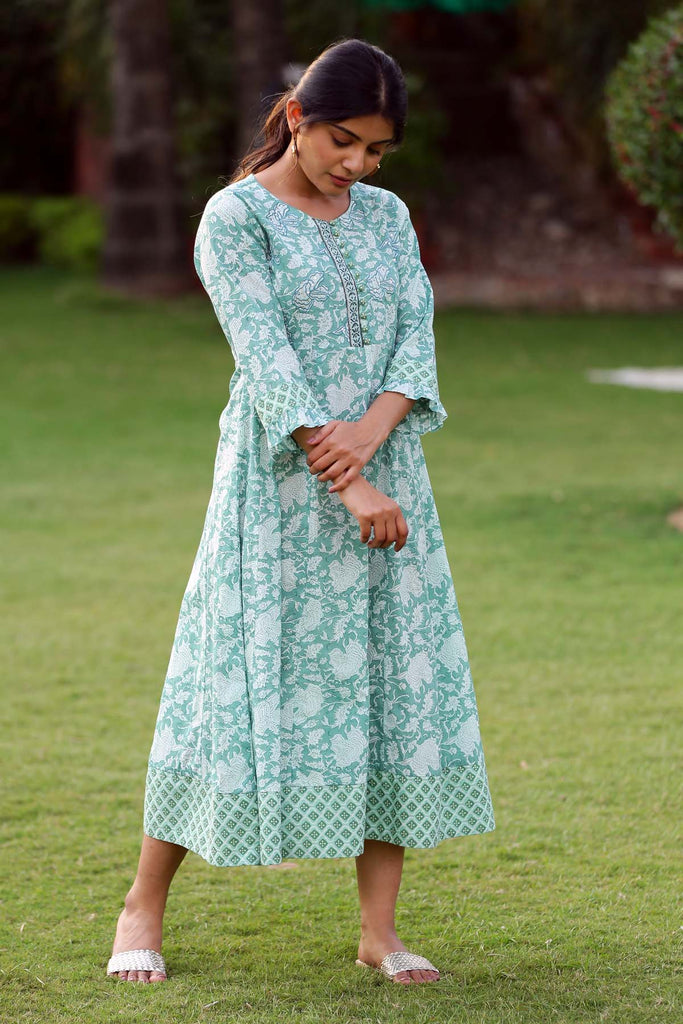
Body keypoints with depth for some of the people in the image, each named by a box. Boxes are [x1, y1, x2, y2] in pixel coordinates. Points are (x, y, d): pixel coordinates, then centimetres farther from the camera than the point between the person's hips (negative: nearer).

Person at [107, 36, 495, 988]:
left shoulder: (388, 217, 12)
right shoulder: (235, 218, -5)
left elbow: (417, 340, 3)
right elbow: (267, 357, -14)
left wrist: (372, 430, -17)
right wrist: (348, 485, -21)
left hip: (383, 472, 5)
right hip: (277, 485, -5)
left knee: (396, 684, 1)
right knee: (244, 680, -3)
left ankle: (380, 928, 7)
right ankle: (144, 907, 11)